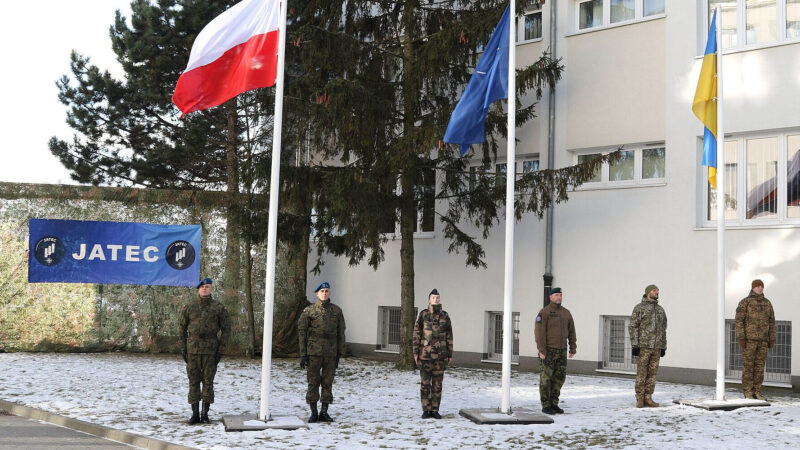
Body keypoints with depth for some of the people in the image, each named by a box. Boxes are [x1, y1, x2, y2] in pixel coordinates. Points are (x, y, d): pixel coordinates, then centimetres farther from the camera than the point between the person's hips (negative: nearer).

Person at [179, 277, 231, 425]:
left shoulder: (218, 308, 2)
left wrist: (220, 349, -2)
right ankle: (195, 414, 8)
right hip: (193, 348, 1)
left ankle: (205, 414, 9)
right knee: (193, 381, 2)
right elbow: (182, 328, 12)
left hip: (210, 349, -1)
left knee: (208, 381, 2)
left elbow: (226, 329, 4)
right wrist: (183, 347, 5)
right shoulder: (189, 307, 7)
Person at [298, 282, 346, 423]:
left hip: (330, 353, 2)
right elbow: (302, 332, 1)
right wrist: (303, 354, -4)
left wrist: (339, 353, 5)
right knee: (313, 382, 0)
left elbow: (340, 333, 11)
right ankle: (313, 412, 7)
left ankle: (324, 412, 12)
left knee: (328, 382, 4)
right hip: (313, 352, -2)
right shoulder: (309, 311, 1)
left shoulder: (337, 311, 9)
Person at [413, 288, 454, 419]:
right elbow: (417, 334, -1)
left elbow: (449, 336, 8)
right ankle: (426, 411, 7)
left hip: (440, 355, 2)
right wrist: (415, 353, -6)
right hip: (425, 354, -2)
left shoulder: (445, 316, 4)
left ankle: (435, 410, 10)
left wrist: (450, 355, 5)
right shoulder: (423, 314, -2)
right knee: (425, 383, -1)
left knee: (437, 383, 3)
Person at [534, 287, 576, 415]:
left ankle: (553, 404, 14)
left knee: (559, 378, 6)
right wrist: (541, 350, -21)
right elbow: (539, 331, -15)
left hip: (561, 350, 6)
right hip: (548, 350, -6)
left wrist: (573, 349, 5)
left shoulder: (566, 312, 10)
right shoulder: (544, 312, -10)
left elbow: (571, 331, 12)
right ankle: (545, 406, 3)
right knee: (546, 378, -3)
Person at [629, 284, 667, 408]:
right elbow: (632, 327, -5)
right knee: (641, 373, -4)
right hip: (644, 346, -5)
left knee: (652, 373, 4)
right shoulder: (639, 308, -1)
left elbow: (663, 329, 19)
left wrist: (663, 347, 14)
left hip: (657, 347, 5)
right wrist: (635, 345, -12)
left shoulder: (660, 310, 16)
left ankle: (648, 398, 9)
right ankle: (640, 399, 0)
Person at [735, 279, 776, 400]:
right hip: (749, 339, -5)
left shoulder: (767, 303, 9)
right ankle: (748, 392, 3)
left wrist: (772, 340, 6)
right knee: (748, 366, -3)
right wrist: (741, 338, -17)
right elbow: (739, 320, -10)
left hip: (762, 340, 5)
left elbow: (771, 322, 11)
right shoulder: (744, 302, -6)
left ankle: (756, 392, 11)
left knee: (759, 366, 5)